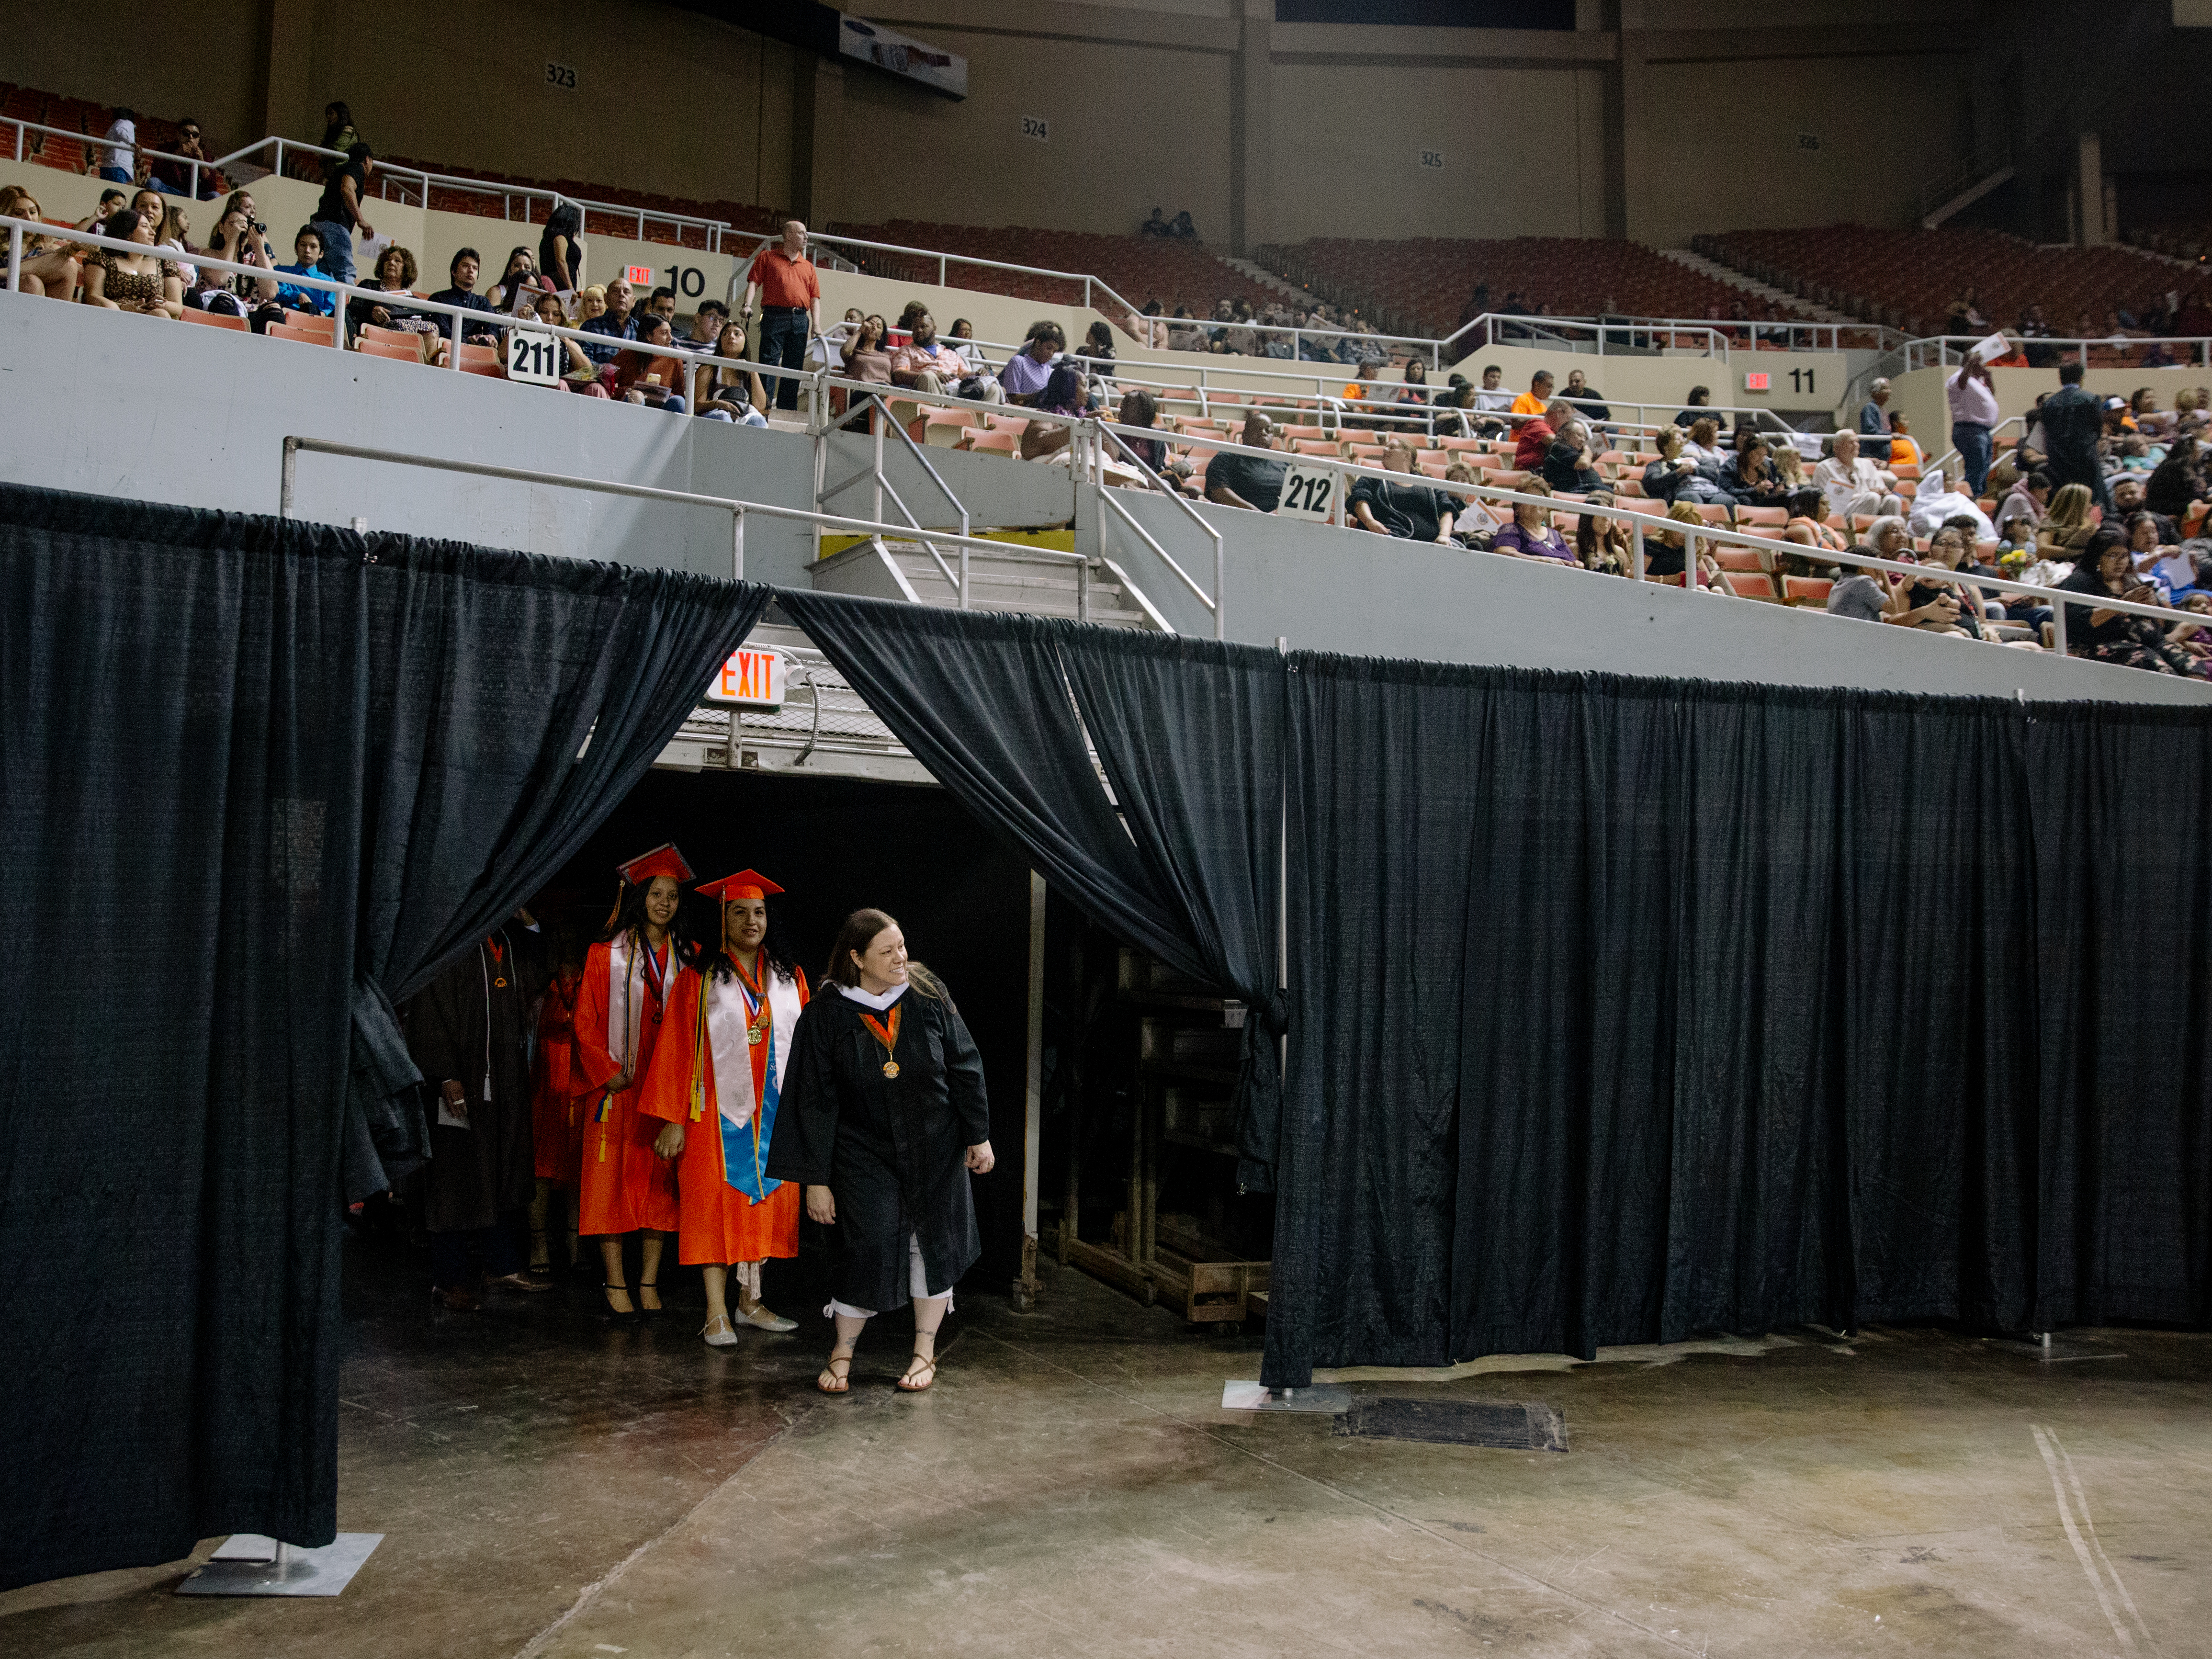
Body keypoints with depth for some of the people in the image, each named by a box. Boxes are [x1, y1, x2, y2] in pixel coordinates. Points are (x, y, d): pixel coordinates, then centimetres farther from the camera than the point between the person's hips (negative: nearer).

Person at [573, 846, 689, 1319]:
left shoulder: (686, 958, 8)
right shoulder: (606, 954, 0)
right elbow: (587, 1022, -2)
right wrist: (610, 1074, -10)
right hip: (618, 1086, -2)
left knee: (660, 1183, 4)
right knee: (613, 1179, -1)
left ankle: (649, 1282, 11)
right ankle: (616, 1284, 7)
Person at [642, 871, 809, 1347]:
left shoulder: (791, 978, 8)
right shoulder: (698, 980, -2)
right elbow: (677, 1050, -4)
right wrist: (672, 1120, -9)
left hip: (774, 1112, 4)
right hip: (719, 1111, -3)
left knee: (765, 1200, 8)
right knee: (716, 1204, -2)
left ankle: (750, 1301, 20)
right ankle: (717, 1315, 3)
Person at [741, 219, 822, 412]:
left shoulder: (808, 267, 22)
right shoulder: (767, 257, 13)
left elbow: (815, 298, 15)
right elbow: (754, 282, 4)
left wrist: (816, 324, 1)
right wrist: (747, 304, -14)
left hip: (801, 319, 4)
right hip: (775, 316, -4)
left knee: (794, 367, 2)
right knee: (769, 363, -11)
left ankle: (787, 411, 6)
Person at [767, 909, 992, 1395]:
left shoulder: (929, 996, -8)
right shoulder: (825, 1016, -12)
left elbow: (964, 1068, 0)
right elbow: (814, 1101, -9)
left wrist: (979, 1136, 0)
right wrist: (815, 1178, -10)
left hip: (935, 1150, 2)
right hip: (865, 1151, -2)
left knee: (932, 1244, 9)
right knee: (869, 1248, -6)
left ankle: (925, 1352, 26)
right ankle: (842, 1353, 17)